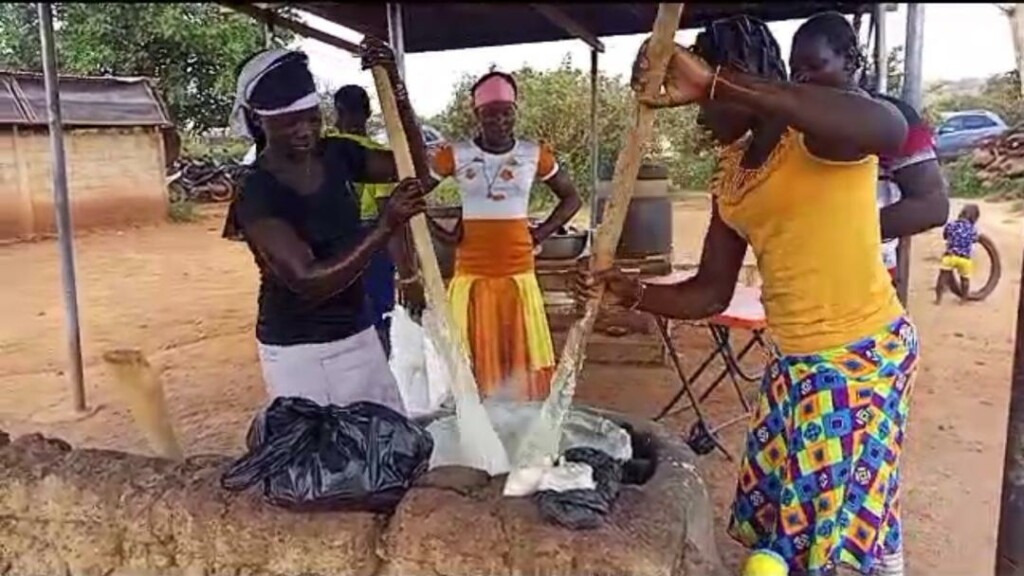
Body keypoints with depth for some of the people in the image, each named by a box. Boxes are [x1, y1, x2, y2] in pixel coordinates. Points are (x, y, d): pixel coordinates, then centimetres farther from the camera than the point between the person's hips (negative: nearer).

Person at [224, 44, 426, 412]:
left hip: (359, 335, 6)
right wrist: (386, 227, -35)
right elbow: (308, 281, -26)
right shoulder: (255, 193, -18)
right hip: (298, 351, -6)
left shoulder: (336, 155, -1)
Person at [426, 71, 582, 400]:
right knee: (472, 365, 3)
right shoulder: (454, 155, -2)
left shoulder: (535, 154, 3)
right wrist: (442, 234, -6)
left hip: (519, 275, 1)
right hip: (471, 276, -1)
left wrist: (543, 232, 2)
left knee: (523, 363, 5)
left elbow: (571, 198, 15)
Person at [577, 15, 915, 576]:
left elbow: (891, 129, -42)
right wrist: (631, 292, -9)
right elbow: (711, 294, 9)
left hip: (860, 356, -7)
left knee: (840, 531, 6)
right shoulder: (730, 171, 7)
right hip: (791, 361, 8)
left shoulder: (820, 133, -15)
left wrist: (715, 84, -41)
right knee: (773, 513, 17)